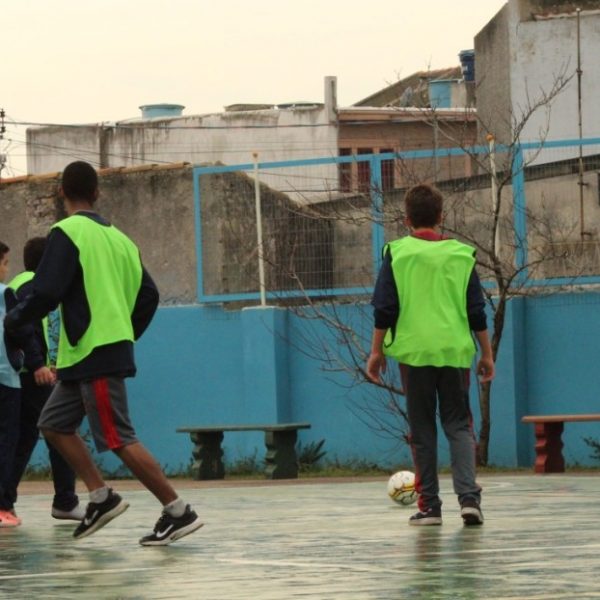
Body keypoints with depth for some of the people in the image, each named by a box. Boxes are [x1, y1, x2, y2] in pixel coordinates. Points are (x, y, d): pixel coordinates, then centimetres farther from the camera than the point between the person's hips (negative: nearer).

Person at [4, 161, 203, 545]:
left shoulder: (67, 233, -10)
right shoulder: (117, 237, 13)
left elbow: (46, 293, -17)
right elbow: (148, 295, 14)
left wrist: (14, 319, 0)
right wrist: (127, 336, 26)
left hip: (94, 354, -9)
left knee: (120, 439, -7)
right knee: (54, 424, 15)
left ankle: (178, 511, -8)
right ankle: (102, 496, 9)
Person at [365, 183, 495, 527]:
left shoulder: (397, 253, 0)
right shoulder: (461, 254, 4)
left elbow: (384, 309, -2)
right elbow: (477, 311, 6)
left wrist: (377, 350, 7)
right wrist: (487, 354, 13)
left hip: (413, 351, -1)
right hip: (456, 352, 1)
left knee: (422, 429, 7)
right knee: (459, 425, 7)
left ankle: (429, 505, 6)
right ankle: (469, 496, -11)